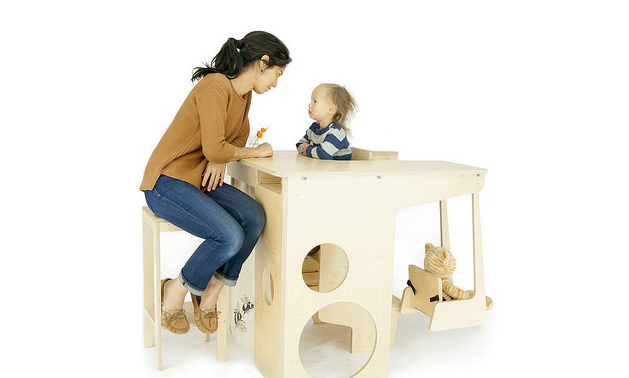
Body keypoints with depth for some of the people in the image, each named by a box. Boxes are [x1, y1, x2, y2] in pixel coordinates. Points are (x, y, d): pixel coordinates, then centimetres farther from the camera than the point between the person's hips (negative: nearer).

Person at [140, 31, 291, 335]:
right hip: (166, 183, -8)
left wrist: (221, 159, 0)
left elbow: (240, 136, 23)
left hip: (199, 181, 8)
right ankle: (176, 290, 0)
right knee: (230, 237, -26)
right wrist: (256, 152, -9)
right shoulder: (215, 86, -20)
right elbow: (214, 148, -27)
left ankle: (210, 295, -3)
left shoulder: (244, 93, 9)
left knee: (253, 216, -18)